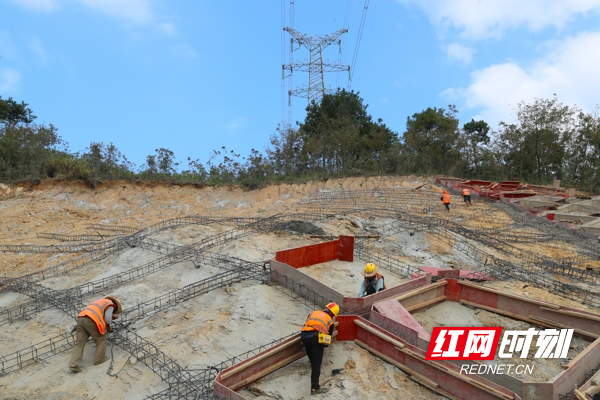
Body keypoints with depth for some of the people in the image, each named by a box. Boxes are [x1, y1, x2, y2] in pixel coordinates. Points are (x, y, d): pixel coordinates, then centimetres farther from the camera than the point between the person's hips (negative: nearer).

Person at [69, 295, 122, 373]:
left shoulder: (100, 302, 38)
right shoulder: (110, 304, 13)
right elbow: (107, 318, 1)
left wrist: (111, 316, 49)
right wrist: (109, 327, 18)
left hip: (81, 319, 7)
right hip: (91, 321, -7)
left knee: (79, 344, 8)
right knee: (101, 340, 13)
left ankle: (73, 365, 0)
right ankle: (99, 359, 21)